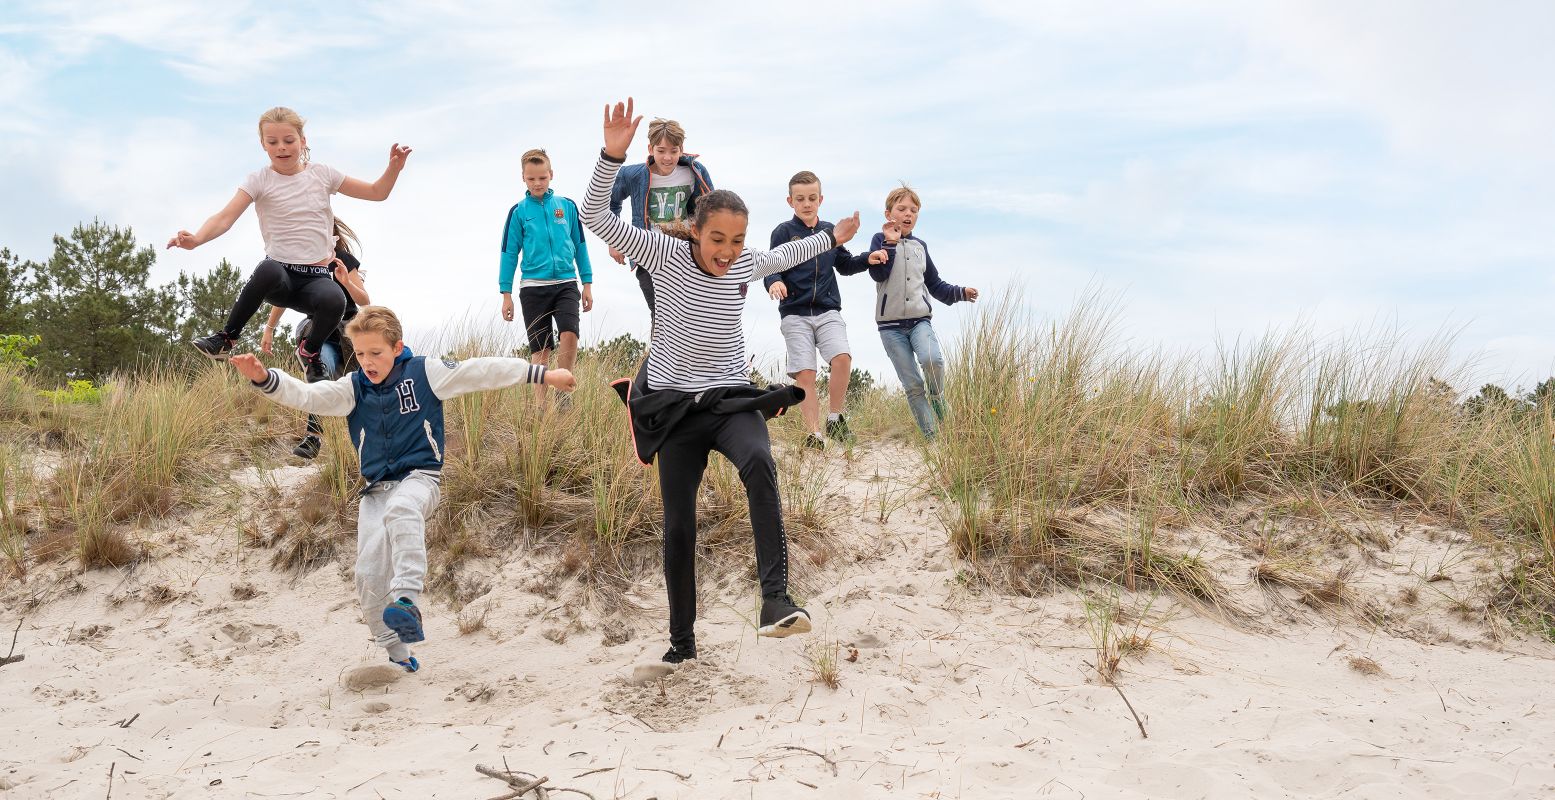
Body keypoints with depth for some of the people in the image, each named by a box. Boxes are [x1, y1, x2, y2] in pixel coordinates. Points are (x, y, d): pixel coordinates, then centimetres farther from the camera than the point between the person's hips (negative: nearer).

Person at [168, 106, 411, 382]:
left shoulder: (322, 174, 9)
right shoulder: (259, 180, 2)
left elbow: (377, 192, 14)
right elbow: (225, 217, -11)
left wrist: (394, 167, -5)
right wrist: (196, 239, -30)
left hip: (317, 277, 1)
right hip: (281, 275, -1)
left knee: (334, 300, -36)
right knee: (269, 269, -40)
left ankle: (310, 351, 0)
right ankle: (227, 337, -16)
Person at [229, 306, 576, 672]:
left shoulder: (425, 372, -4)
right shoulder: (352, 388, 4)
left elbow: (482, 372, -6)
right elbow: (305, 395, -8)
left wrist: (543, 374, -9)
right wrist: (263, 377, -28)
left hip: (419, 478, -5)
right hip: (377, 490, 5)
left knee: (401, 509, -40)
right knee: (370, 576, -3)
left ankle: (407, 598, -49)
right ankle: (396, 652, 14)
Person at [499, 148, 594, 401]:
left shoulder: (567, 206, 6)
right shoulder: (519, 211, 3)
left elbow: (580, 246, 11)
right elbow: (509, 254, 5)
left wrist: (587, 284, 8)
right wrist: (506, 294, 2)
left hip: (565, 283, 0)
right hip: (533, 287, 0)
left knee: (569, 336, -21)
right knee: (540, 350, 4)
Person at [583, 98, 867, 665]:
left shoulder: (745, 265, 3)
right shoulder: (666, 254, -7)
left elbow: (783, 256, 28)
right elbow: (595, 218, -16)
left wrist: (833, 238, 35)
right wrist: (613, 155, -28)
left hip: (732, 400, 1)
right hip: (675, 406, -1)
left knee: (758, 463, -33)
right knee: (678, 526, 2)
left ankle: (775, 599, -36)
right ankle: (683, 639, 20)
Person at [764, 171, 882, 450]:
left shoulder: (830, 231, 15)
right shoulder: (783, 232, 2)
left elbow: (845, 265, 25)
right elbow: (772, 268, -4)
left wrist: (868, 259, 8)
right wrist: (774, 282, -27)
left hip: (828, 311, 3)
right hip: (795, 314, -2)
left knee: (842, 358, -21)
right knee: (805, 374, -11)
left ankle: (835, 419, -3)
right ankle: (814, 434, -3)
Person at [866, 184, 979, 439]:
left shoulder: (920, 246, 17)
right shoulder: (881, 240, 4)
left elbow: (935, 285, 23)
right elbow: (878, 274, -14)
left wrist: (960, 292, 8)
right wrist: (890, 242, -21)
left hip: (920, 319, 2)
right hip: (891, 324, -2)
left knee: (932, 359, -28)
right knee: (912, 384, -4)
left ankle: (937, 399, 1)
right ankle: (931, 434, 3)